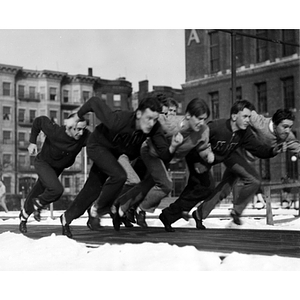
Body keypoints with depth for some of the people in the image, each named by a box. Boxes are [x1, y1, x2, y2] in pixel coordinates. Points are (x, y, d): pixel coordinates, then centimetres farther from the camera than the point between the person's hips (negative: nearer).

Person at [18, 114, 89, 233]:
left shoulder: (84, 136, -30)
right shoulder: (54, 131, -35)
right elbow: (40, 120, -19)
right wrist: (32, 141, -14)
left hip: (58, 167, 5)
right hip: (43, 163, -5)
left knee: (39, 190, 22)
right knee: (56, 189, -26)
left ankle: (24, 216, 47)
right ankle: (38, 204, 7)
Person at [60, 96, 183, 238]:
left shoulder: (154, 128, -28)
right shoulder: (118, 121, -41)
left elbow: (164, 154, -28)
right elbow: (94, 101, -29)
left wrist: (172, 147, -51)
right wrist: (77, 117, -13)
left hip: (115, 151, 6)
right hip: (98, 146, -6)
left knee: (94, 188, 14)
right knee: (119, 175, -27)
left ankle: (67, 217, 34)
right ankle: (96, 211, -3)